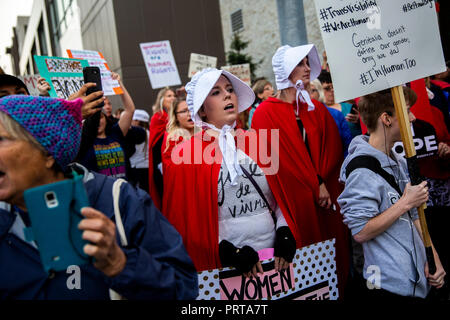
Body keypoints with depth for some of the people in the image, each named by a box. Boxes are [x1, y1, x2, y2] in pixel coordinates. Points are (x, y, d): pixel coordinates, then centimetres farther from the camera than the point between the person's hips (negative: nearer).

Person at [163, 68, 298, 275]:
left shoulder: (256, 143, 9)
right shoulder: (187, 155, -4)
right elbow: (187, 218, -6)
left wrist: (285, 235, -6)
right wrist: (230, 253, -15)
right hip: (224, 265, -3)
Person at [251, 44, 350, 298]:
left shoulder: (317, 110, 13)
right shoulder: (266, 113, -4)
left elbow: (333, 150, 9)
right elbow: (282, 159, -10)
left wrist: (322, 181, -7)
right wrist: (315, 187, -9)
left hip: (327, 197, 5)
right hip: (296, 201, -5)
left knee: (335, 258, 8)